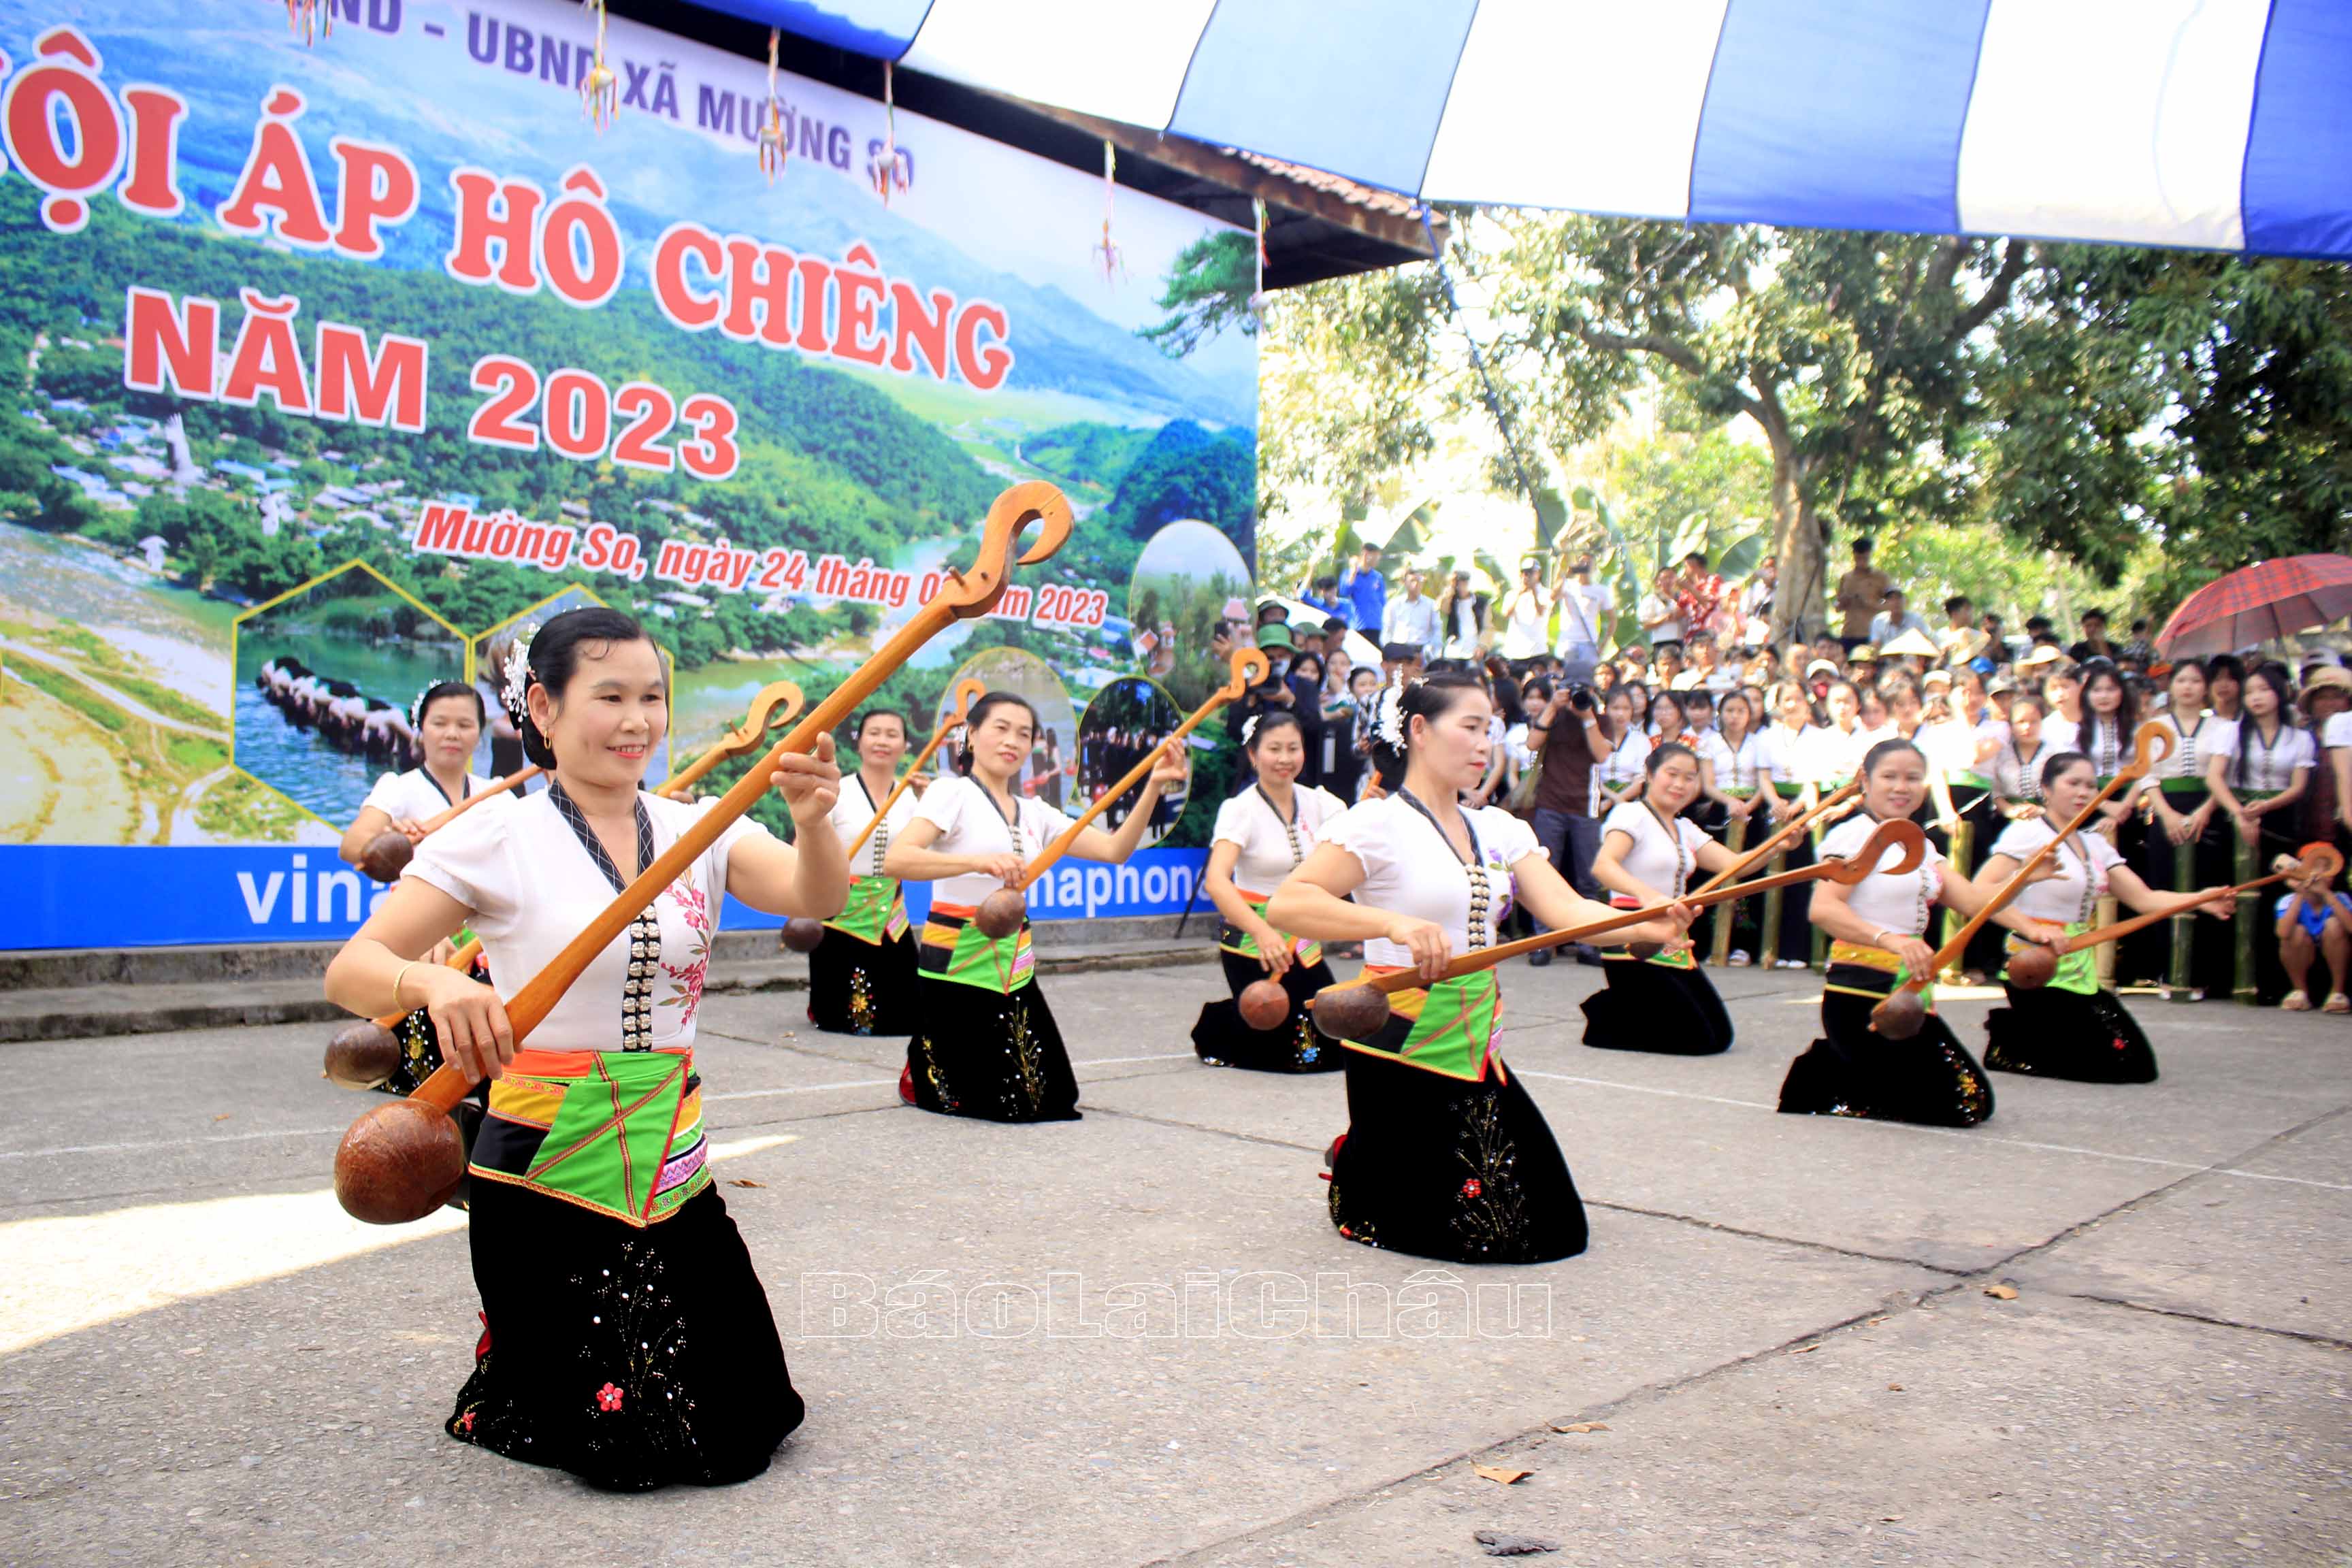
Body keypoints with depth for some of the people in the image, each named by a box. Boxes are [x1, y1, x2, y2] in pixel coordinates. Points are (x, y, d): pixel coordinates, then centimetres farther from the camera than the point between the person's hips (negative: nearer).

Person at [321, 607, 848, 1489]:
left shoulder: (700, 829, 2)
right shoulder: (498, 837, -8)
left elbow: (817, 899, -14)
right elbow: (350, 972, -14)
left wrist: (813, 821, -35)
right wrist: (435, 983, -37)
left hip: (672, 1165, 4)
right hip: (546, 1170, -4)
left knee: (735, 1443, 8)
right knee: (619, 1451, 3)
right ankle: (499, 1386, 34)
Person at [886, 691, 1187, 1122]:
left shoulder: (1034, 812, 13)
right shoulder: (953, 793, -6)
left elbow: (1114, 850, 6)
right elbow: (895, 860, -22)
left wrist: (1152, 787, -5)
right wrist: (978, 861, -35)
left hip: (1015, 971, 6)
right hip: (956, 965, -6)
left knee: (1051, 1102, 6)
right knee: (998, 1105, -1)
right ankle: (920, 1075, 29)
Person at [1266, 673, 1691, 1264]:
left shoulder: (1500, 829, 10)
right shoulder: (1380, 822, -11)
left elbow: (1566, 910, -3)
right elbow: (1286, 905, -24)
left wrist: (1645, 926, -23)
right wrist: (1393, 922, -37)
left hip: (1477, 1052, 7)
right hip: (1400, 1049, -6)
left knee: (1550, 1227, 11)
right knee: (1452, 1233, 1)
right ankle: (1351, 1174, 30)